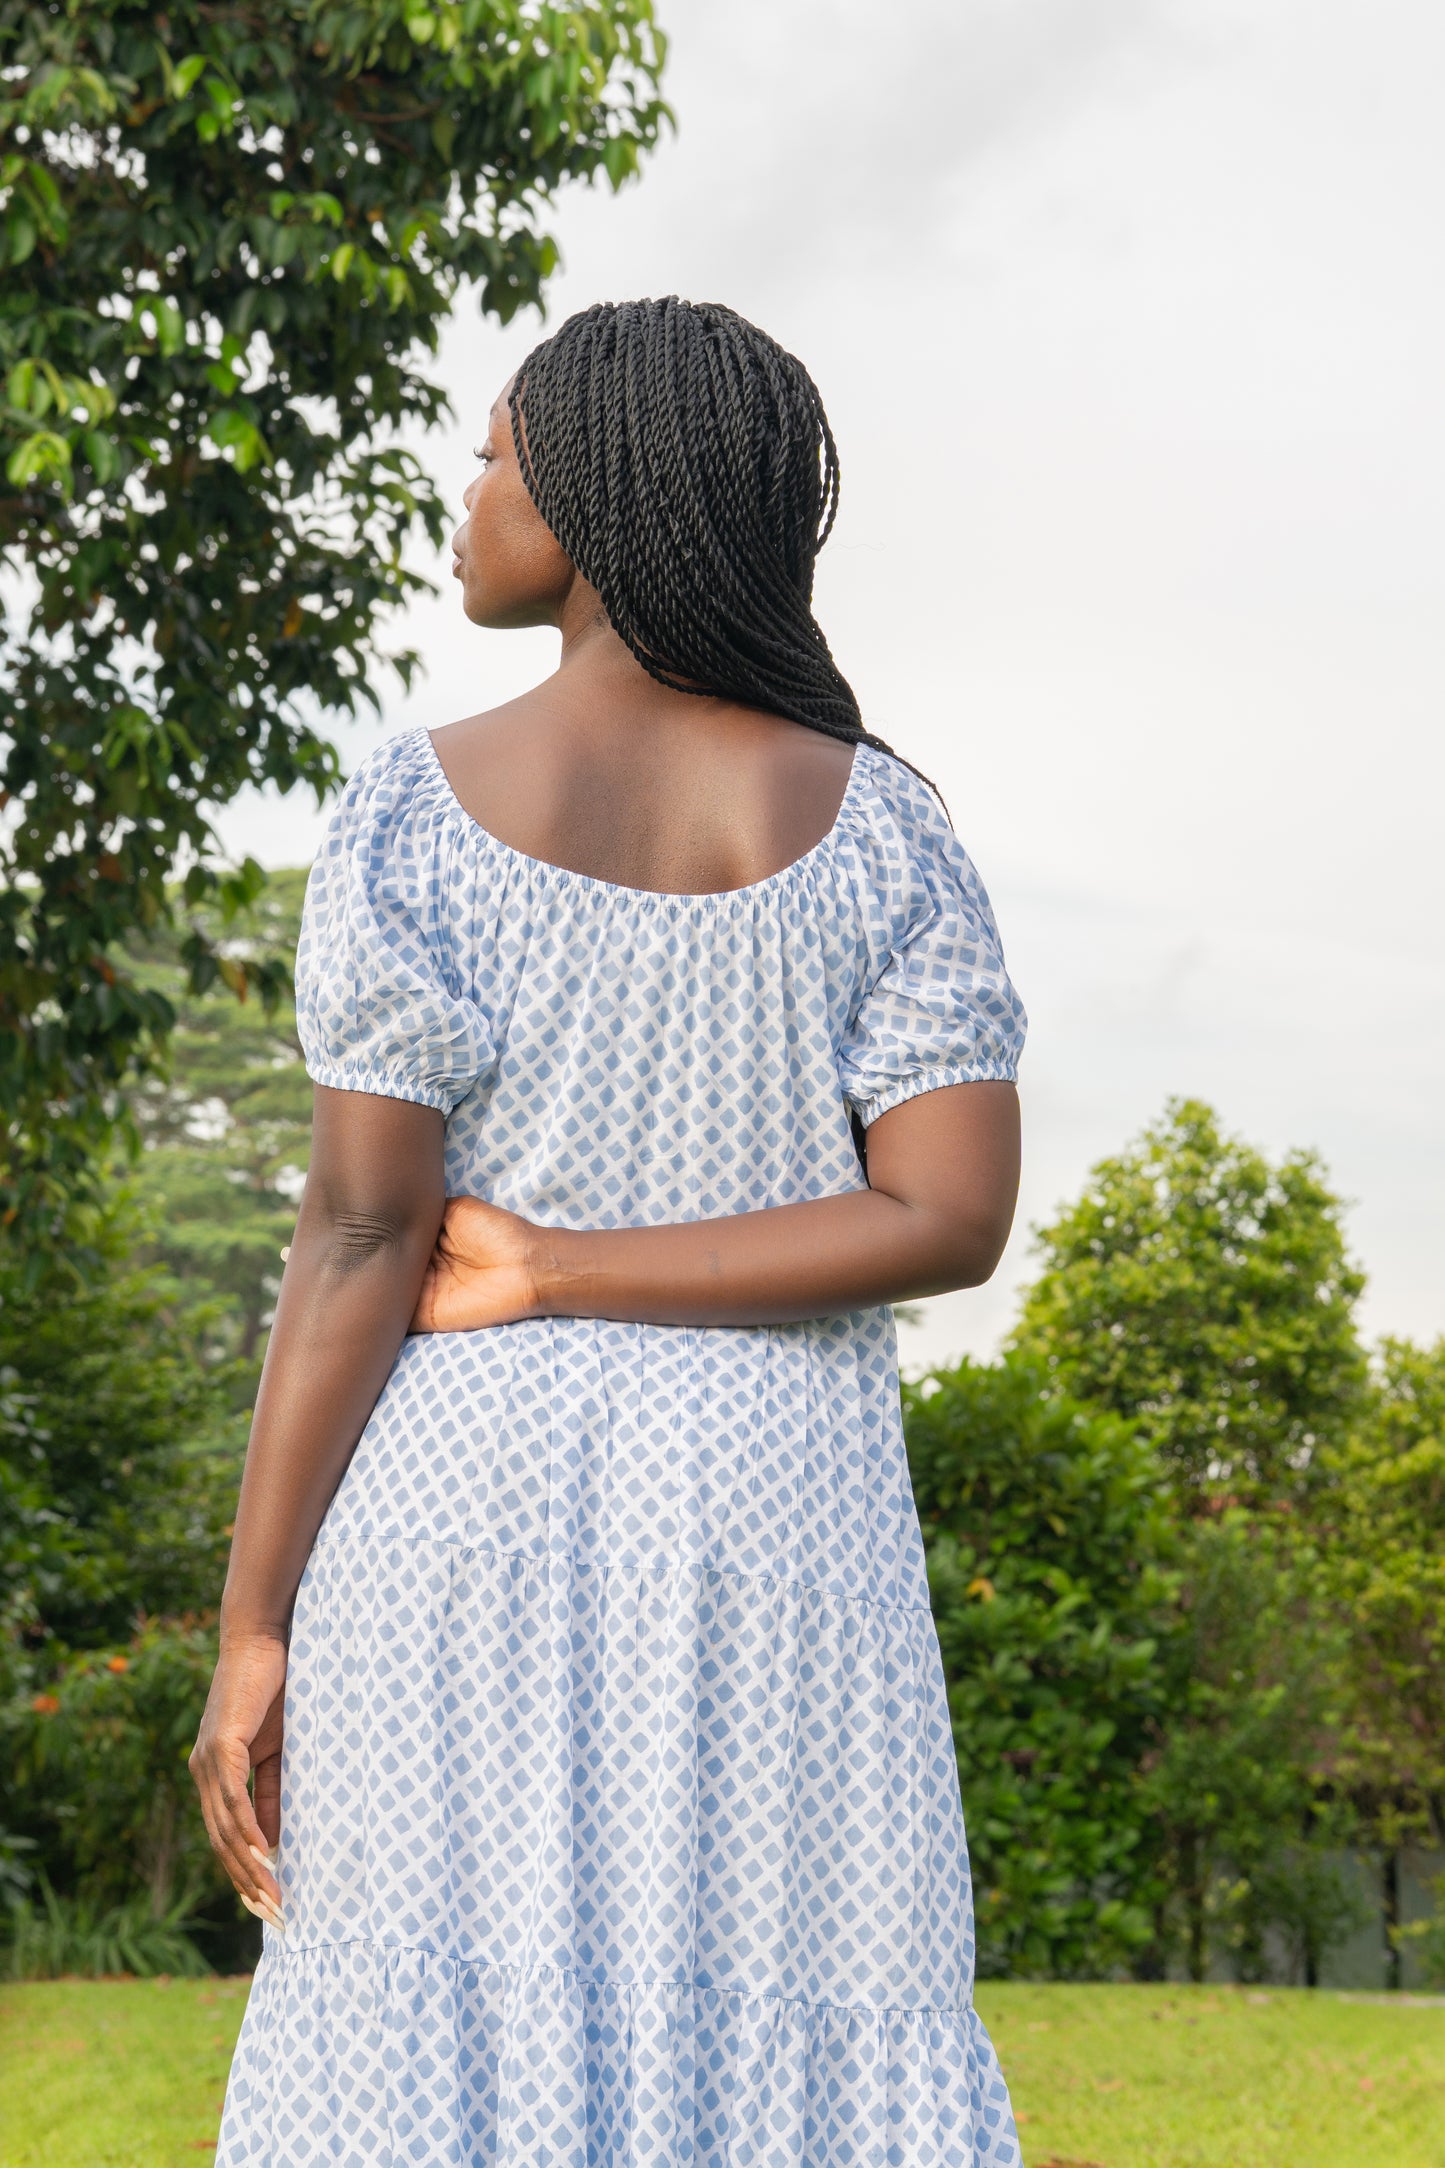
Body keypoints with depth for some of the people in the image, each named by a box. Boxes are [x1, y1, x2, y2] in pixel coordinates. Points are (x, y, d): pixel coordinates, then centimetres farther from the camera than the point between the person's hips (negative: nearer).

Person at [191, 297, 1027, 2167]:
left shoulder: (416, 806, -4)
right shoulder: (878, 821, 2)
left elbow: (362, 1226, -10)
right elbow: (954, 1215, -8)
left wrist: (251, 1632, -5)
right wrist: (546, 1275, -5)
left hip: (467, 1514, -1)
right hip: (771, 1521, 2)